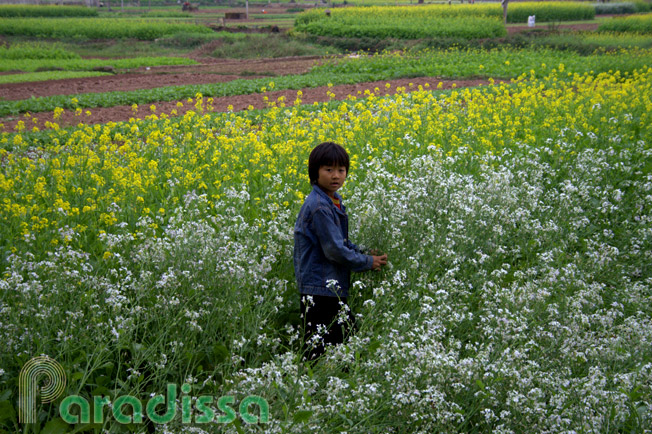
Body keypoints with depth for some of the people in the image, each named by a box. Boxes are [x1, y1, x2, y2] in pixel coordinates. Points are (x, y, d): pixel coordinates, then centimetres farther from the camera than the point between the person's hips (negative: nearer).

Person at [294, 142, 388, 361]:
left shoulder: (333, 203, 12)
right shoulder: (319, 207, -18)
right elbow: (335, 250, -20)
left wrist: (365, 254, 5)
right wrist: (367, 262, -7)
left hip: (334, 288, 10)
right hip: (319, 292, -10)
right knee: (322, 352, -4)